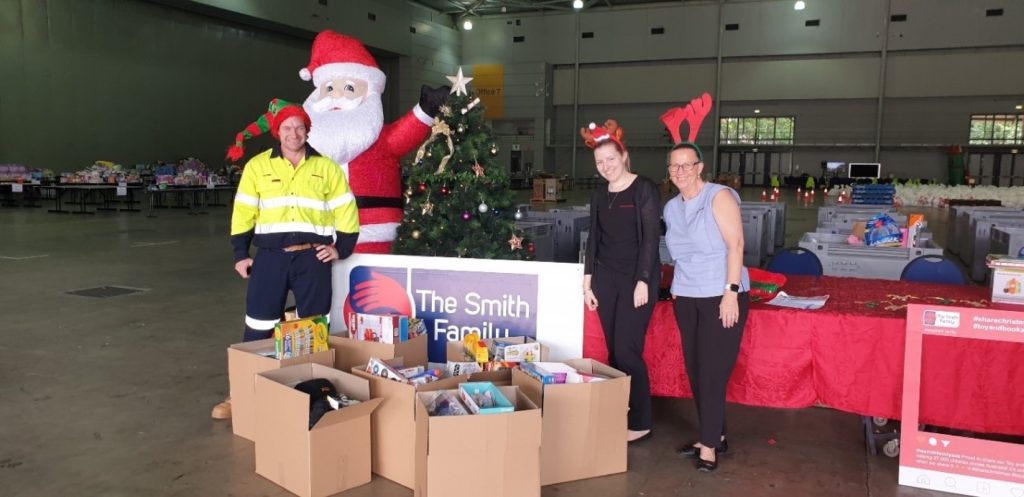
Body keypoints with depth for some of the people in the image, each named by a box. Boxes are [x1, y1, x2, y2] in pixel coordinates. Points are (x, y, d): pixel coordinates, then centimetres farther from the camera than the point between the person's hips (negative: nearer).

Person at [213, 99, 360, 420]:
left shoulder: (326, 167, 6)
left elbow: (346, 209, 8)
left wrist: (342, 247, 0)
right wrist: (240, 253, 3)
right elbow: (243, 212, 6)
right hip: (270, 256, 0)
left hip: (312, 257, 0)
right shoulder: (257, 166, 6)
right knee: (258, 327, 4)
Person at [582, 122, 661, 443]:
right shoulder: (599, 196, 11)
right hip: (606, 278, 6)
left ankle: (641, 424, 2)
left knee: (627, 350, -9)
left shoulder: (644, 189, -6)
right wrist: (587, 283, 10)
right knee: (613, 350, 6)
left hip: (637, 278, -5)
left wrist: (643, 281, -14)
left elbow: (651, 237, -9)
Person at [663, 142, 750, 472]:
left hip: (720, 296, -6)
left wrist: (731, 293, -19)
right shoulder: (671, 207, 12)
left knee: (712, 371, -5)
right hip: (686, 298, 7)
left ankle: (709, 444, 4)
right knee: (694, 370, 8)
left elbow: (735, 245, -13)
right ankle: (714, 436, 22)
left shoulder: (719, 196, -8)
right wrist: (678, 287, 12)